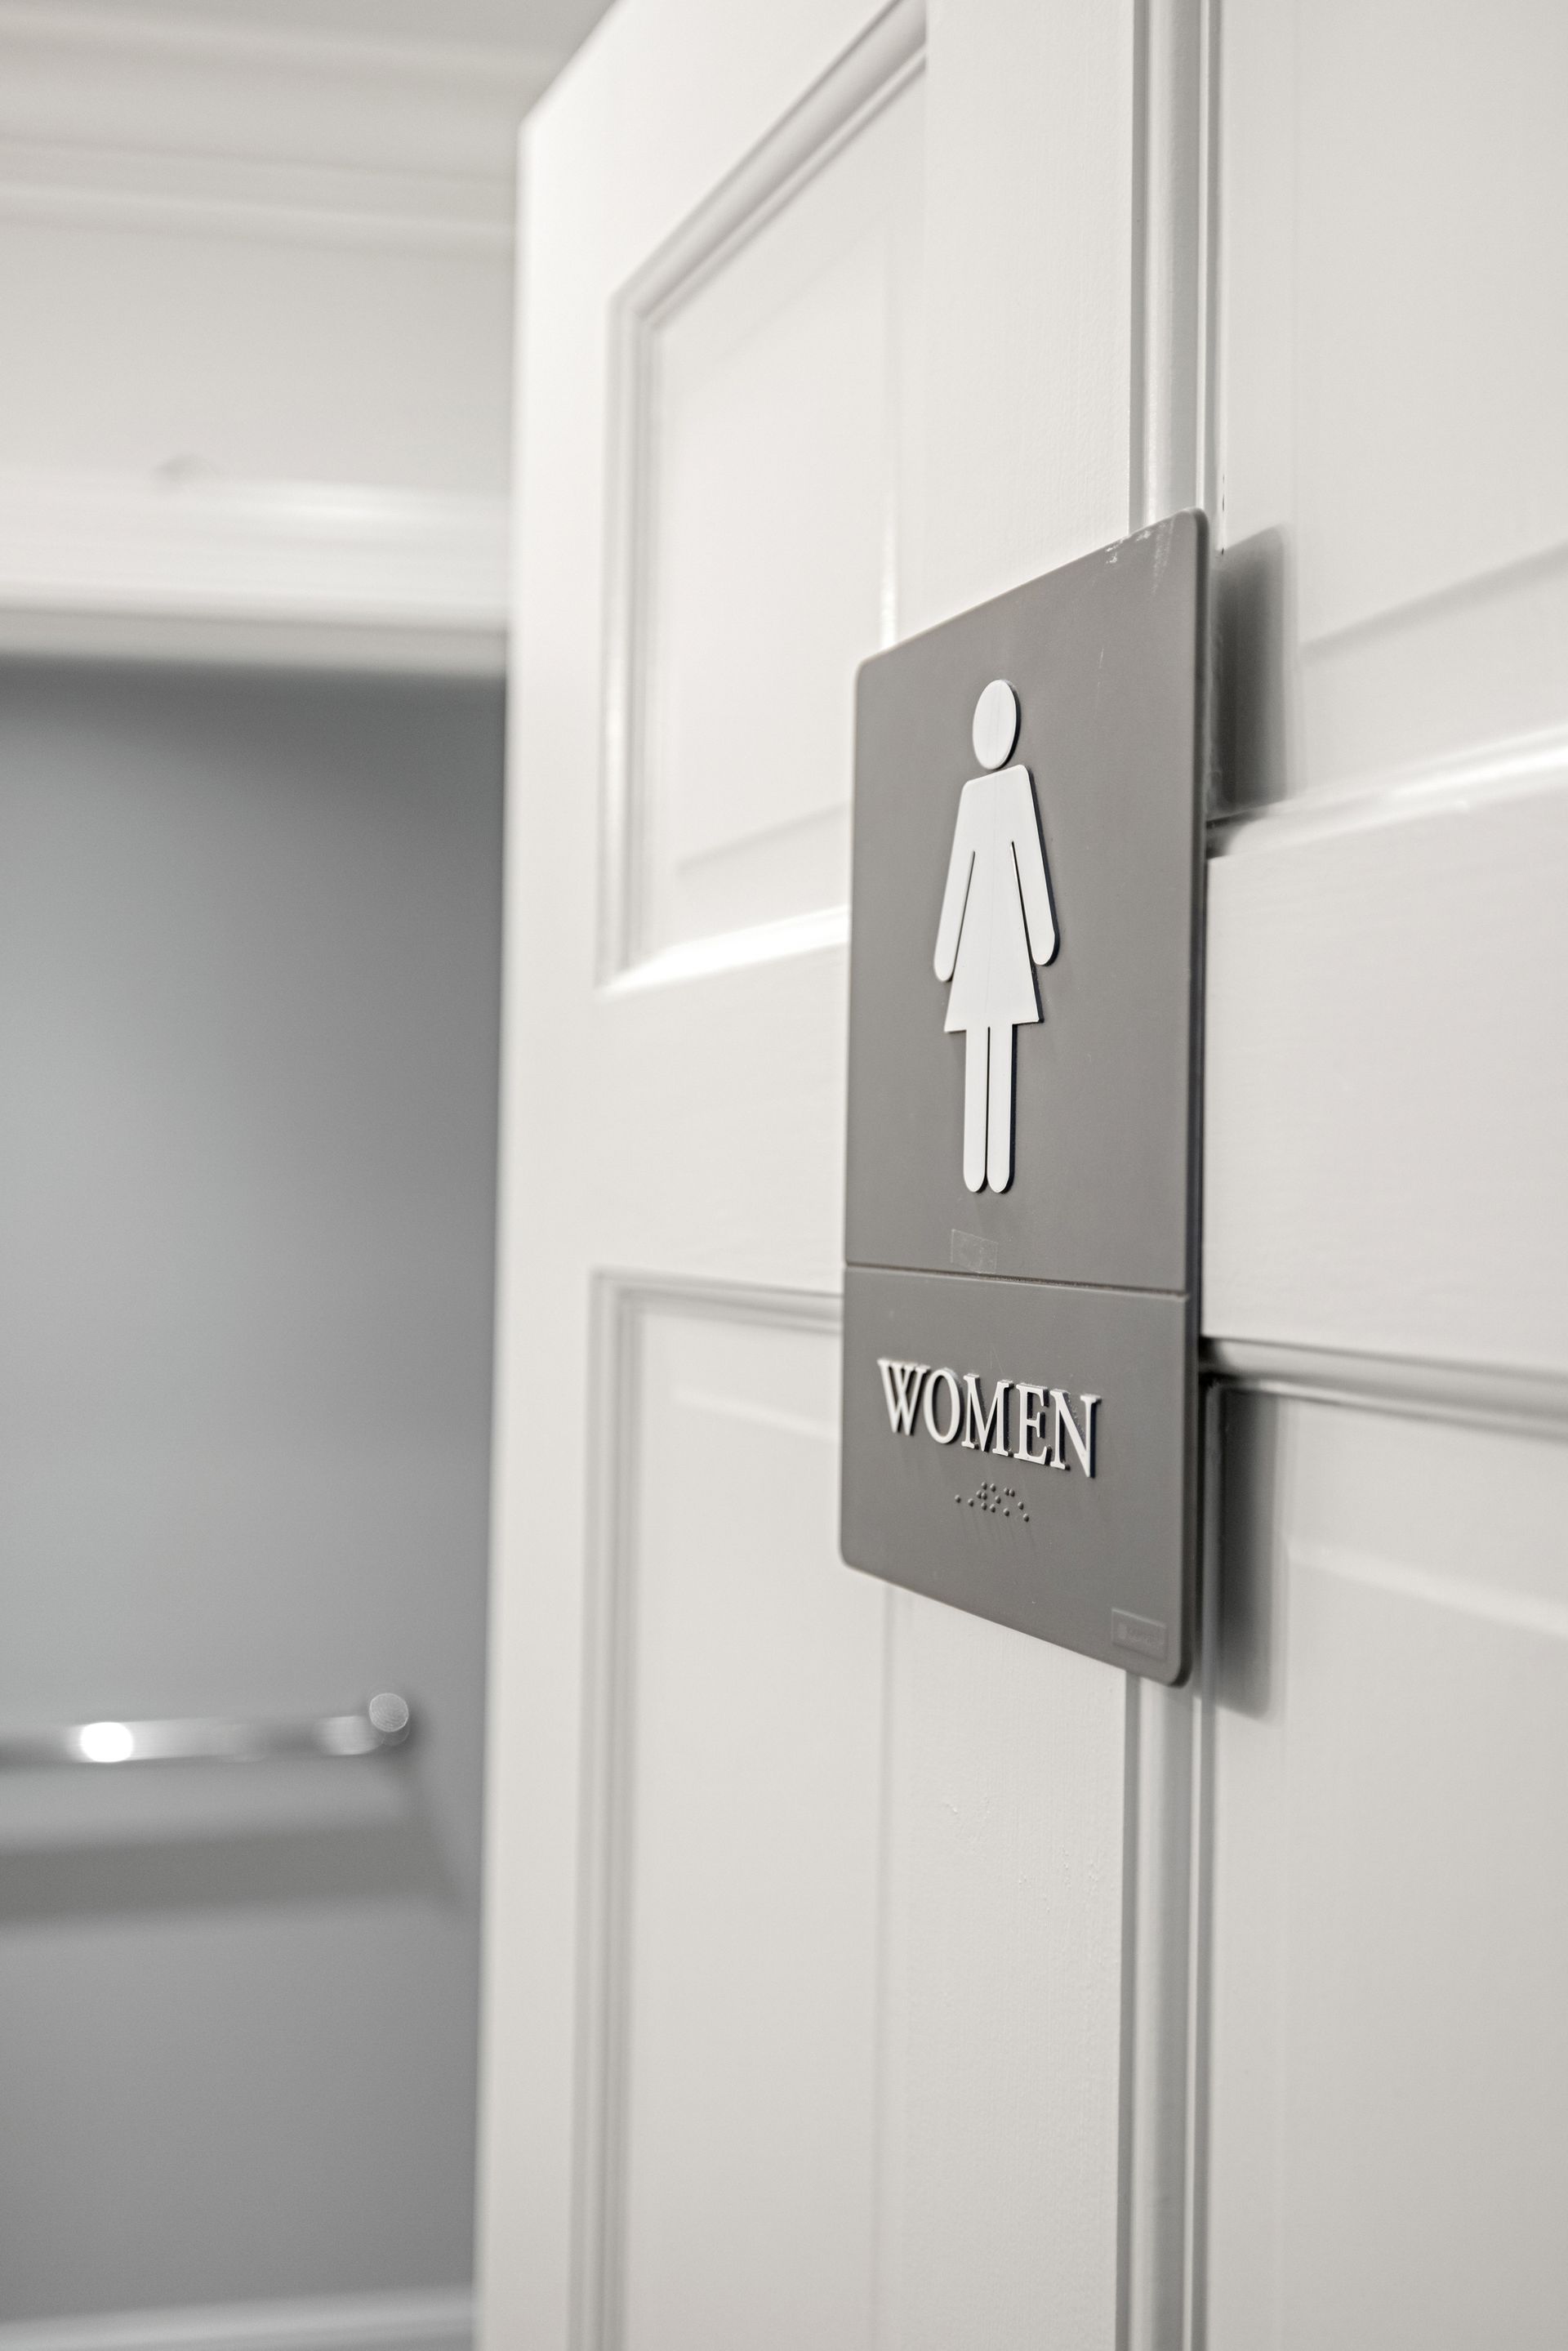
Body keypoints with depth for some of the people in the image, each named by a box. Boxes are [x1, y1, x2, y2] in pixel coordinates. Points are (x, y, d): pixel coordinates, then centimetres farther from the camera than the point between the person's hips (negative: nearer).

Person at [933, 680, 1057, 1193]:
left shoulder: (1018, 782, 2)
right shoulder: (971, 793, 14)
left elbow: (1030, 852, -5)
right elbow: (959, 866, 14)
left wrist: (1041, 931, -11)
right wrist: (947, 948, 12)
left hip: (1010, 920, -5)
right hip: (976, 937, 5)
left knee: (1000, 1052, -9)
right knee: (977, 1054, 2)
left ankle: (998, 1167, -11)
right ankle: (977, 1167, 2)